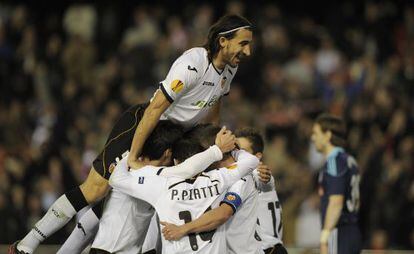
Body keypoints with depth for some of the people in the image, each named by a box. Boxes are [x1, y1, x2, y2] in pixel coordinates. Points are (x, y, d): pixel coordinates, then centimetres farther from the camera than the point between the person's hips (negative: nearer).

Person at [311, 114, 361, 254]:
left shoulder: (334, 161, -11)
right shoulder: (350, 161, 17)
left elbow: (336, 202, -20)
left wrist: (324, 237, -21)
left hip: (337, 232, -10)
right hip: (353, 233, 10)